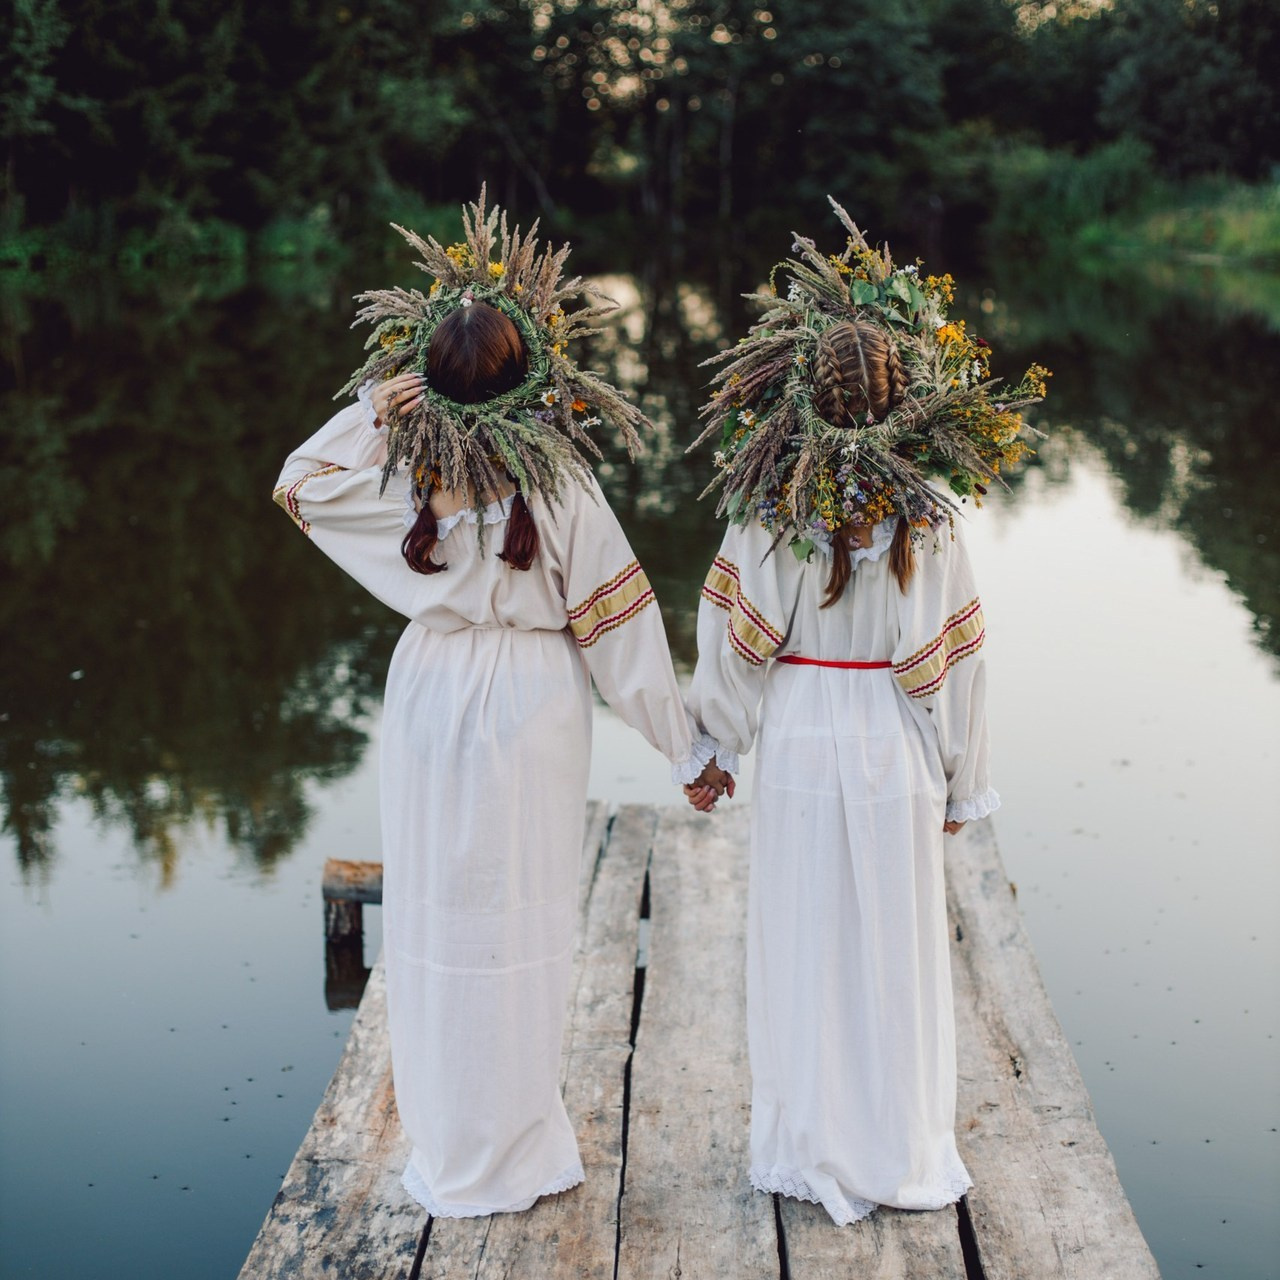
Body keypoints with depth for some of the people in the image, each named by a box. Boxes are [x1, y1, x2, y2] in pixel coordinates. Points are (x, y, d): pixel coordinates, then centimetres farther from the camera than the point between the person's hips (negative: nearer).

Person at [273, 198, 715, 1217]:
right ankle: (511, 1150, 18)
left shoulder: (402, 477, -7)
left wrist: (372, 409, -3)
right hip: (531, 704, -2)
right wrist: (683, 745, -2)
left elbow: (298, 484, 11)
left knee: (436, 905, 12)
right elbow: (616, 623, -10)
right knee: (518, 912, 7)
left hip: (431, 693, 2)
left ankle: (449, 1143, 24)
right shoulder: (562, 490, -13)